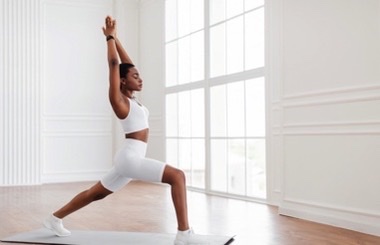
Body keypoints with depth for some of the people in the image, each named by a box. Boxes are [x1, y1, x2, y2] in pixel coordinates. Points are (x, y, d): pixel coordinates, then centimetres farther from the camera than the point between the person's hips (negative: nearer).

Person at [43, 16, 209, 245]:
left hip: (131, 158, 10)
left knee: (95, 194, 20)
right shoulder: (118, 99, -8)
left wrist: (115, 37, 21)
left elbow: (126, 63, 20)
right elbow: (114, 63, -12)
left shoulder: (130, 99, 14)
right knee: (178, 176, -19)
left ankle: (55, 218, 33)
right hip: (129, 157, -10)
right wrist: (110, 36, -1)